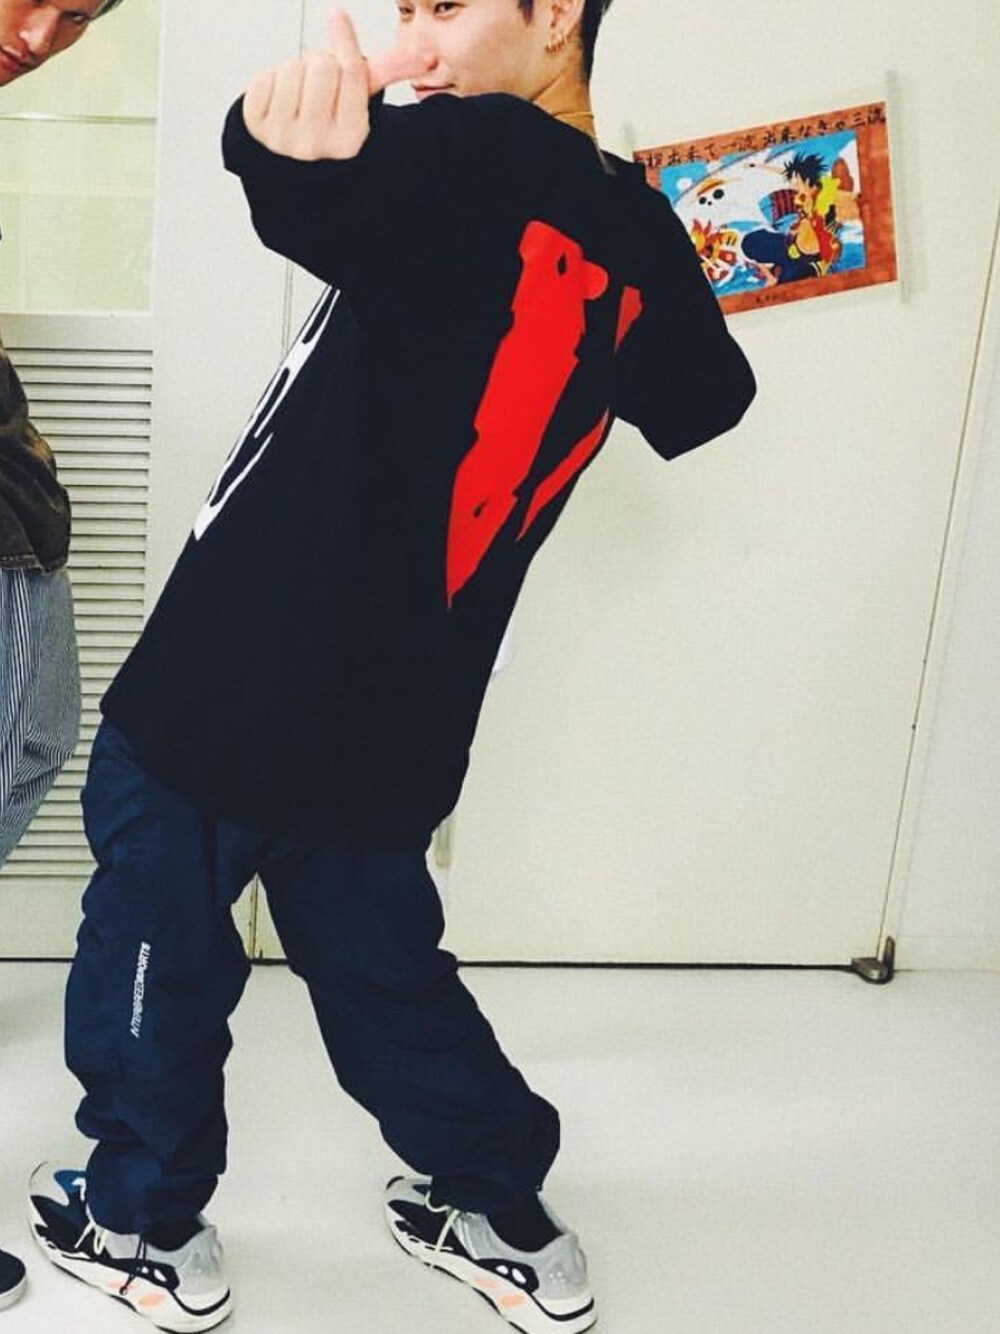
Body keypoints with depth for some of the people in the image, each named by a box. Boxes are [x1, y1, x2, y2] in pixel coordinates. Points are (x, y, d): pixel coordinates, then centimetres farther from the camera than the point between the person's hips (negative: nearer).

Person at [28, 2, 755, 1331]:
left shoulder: (483, 154, -16)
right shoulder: (642, 241, 5)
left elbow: (310, 182, -41)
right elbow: (708, 400, 26)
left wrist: (297, 128, -60)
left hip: (224, 695, -7)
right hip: (391, 724, 7)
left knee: (154, 947, 16)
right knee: (383, 966, 25)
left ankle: (146, 1225, 34)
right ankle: (511, 1226, 36)